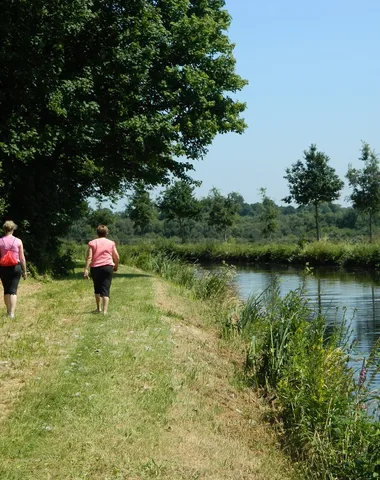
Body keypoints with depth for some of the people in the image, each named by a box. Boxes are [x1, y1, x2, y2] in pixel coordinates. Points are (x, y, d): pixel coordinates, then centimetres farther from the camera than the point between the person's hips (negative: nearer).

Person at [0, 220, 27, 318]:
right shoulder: (18, 241, -3)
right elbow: (22, 258, -1)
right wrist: (24, 271, 8)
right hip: (16, 267, -1)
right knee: (13, 290, -1)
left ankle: (8, 311, 23)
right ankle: (12, 313, -11)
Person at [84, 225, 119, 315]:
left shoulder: (92, 243, 4)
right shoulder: (111, 243, 7)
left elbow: (89, 257, -6)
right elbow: (116, 257, 6)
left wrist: (86, 269, -9)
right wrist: (116, 266, 23)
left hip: (95, 268, 1)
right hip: (108, 267, -1)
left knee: (97, 288, 18)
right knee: (106, 289, -3)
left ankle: (99, 308, 28)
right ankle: (105, 310, -14)